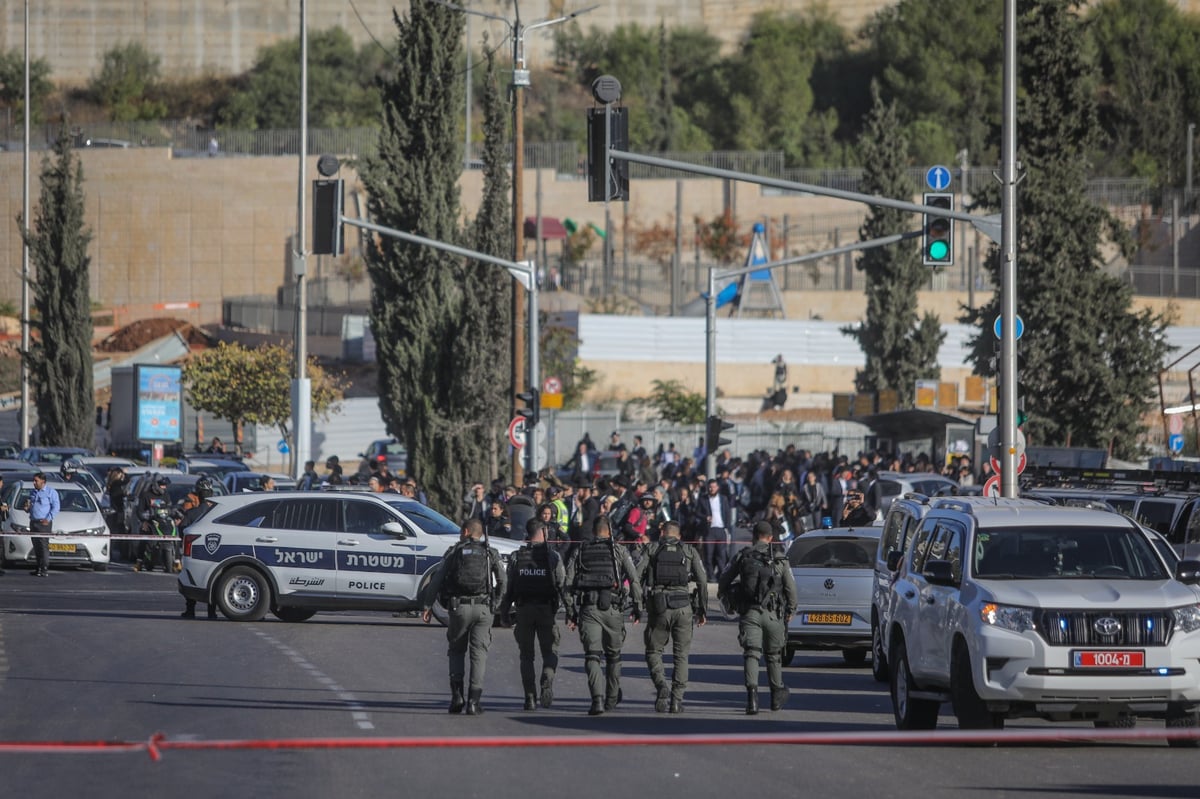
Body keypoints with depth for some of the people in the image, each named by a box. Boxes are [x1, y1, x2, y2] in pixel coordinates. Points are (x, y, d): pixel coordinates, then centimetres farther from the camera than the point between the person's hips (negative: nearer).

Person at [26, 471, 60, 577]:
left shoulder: (51, 492, -1)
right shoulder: (33, 493, 19)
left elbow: (56, 507, -6)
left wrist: (48, 519, -16)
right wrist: (27, 508, 5)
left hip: (44, 523, -7)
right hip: (33, 522, 7)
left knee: (43, 545, -12)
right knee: (36, 546, 6)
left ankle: (44, 569, -14)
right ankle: (39, 568, 11)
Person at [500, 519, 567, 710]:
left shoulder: (516, 558, 2)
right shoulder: (552, 556, -2)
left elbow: (509, 587, 1)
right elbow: (563, 584, -5)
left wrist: (504, 613, 8)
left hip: (524, 610, 1)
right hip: (547, 609, -1)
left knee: (526, 656, 9)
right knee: (550, 652, 7)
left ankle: (530, 697, 2)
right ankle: (546, 682, -21)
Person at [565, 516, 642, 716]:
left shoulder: (580, 551, 10)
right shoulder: (619, 551, 6)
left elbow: (569, 583, 5)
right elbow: (634, 579, -2)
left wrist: (570, 613, 8)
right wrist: (638, 607, 4)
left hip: (588, 609, 0)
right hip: (613, 608, 0)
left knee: (592, 656, -5)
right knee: (613, 654, 18)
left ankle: (598, 699, -23)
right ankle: (612, 698, 30)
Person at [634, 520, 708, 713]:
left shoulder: (652, 550, 7)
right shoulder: (689, 552, 9)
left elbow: (637, 576, -4)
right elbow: (702, 581, 4)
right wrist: (703, 610, 10)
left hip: (658, 608, -1)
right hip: (683, 608, 1)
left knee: (653, 652, 11)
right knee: (681, 655, 9)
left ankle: (662, 685, -14)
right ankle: (676, 699, 3)